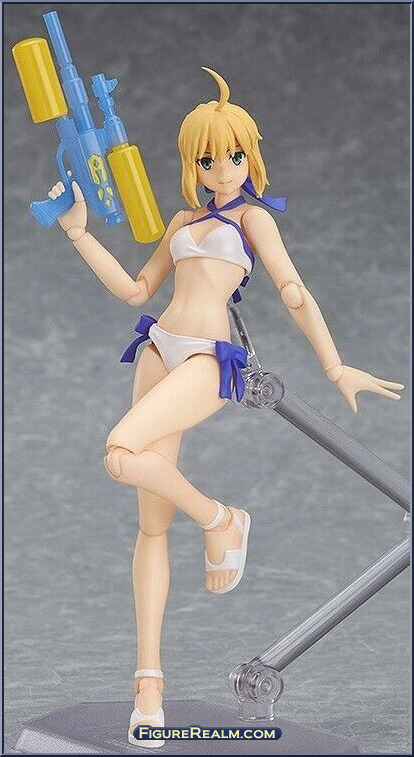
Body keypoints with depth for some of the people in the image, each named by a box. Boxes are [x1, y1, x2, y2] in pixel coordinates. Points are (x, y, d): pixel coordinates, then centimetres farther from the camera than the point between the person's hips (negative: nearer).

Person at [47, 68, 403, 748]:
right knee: (152, 525, 1)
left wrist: (337, 368, -8)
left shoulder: (253, 218, 6)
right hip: (159, 352, 6)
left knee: (122, 455, -31)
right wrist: (80, 233, 18)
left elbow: (295, 294, -1)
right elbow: (136, 290, 23)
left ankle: (220, 520, -4)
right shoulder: (183, 223, 22)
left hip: (206, 361, -6)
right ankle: (149, 678, 1)